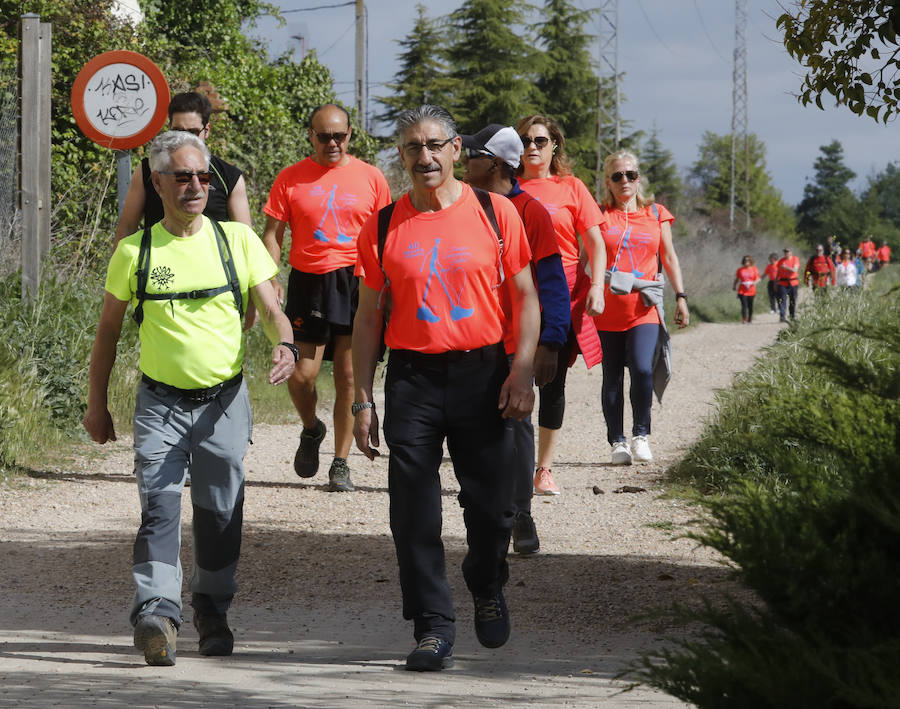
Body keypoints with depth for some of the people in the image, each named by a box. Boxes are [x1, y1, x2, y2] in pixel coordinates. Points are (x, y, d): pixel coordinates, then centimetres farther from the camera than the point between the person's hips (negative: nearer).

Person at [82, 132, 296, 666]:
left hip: (225, 401, 1)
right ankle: (157, 613, -23)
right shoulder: (136, 251, 0)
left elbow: (271, 308, -2)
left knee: (221, 512, 8)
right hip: (161, 402, -1)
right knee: (159, 504, -16)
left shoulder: (237, 240, 1)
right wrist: (97, 402, 11)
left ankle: (212, 612, 26)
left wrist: (285, 344, -24)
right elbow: (109, 328, 10)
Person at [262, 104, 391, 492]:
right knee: (301, 375, -5)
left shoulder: (370, 177, 6)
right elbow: (272, 234, 6)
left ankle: (341, 463, 8)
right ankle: (311, 430, 27)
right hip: (308, 284, 0)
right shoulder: (290, 179, 5)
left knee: (348, 376, -1)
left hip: (356, 284, 0)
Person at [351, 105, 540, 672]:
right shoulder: (384, 226, 4)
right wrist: (363, 401, 3)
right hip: (412, 376, 1)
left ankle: (488, 588, 33)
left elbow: (526, 296, 4)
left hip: (482, 371, -1)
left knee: (491, 506, 3)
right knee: (415, 512, -4)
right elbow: (369, 316, 8)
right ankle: (434, 627, 4)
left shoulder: (495, 213, 1)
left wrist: (522, 371, -7)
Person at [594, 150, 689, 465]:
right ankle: (617, 442, 13)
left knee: (642, 370, -17)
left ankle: (641, 434, -2)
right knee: (612, 378, 4)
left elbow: (669, 257, 15)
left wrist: (680, 296, 8)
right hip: (607, 311, 0)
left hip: (644, 309, 0)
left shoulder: (655, 214, 11)